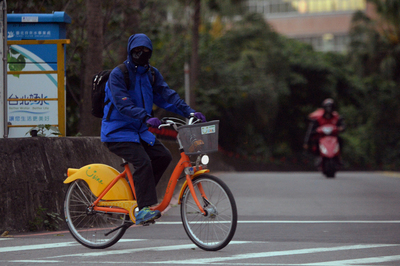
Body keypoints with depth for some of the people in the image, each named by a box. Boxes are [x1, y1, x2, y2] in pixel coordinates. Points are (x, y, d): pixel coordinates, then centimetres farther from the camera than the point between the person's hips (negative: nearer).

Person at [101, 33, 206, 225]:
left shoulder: (152, 74, 8)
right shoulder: (118, 74, -14)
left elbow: (167, 95, 1)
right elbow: (123, 104, -25)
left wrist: (189, 112, -14)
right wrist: (146, 117, -38)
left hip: (139, 130, 7)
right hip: (118, 132, -7)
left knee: (163, 156, -6)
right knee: (143, 162, -25)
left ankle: (137, 194, 8)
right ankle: (144, 209, -26)